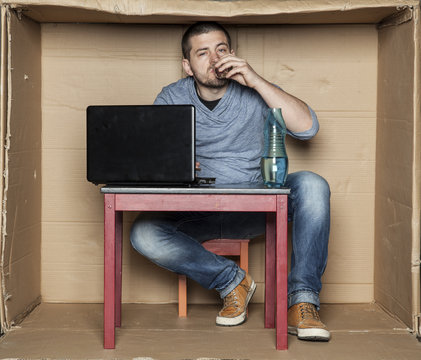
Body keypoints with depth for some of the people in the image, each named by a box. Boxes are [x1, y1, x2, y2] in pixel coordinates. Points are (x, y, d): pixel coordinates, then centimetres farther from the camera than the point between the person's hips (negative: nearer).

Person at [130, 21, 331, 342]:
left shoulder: (254, 92, 0)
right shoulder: (172, 99, 4)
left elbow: (307, 127, -13)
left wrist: (255, 81, -19)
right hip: (198, 213, 1)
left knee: (311, 186, -29)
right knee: (144, 234, -27)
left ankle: (301, 300, -25)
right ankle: (232, 281, -8)